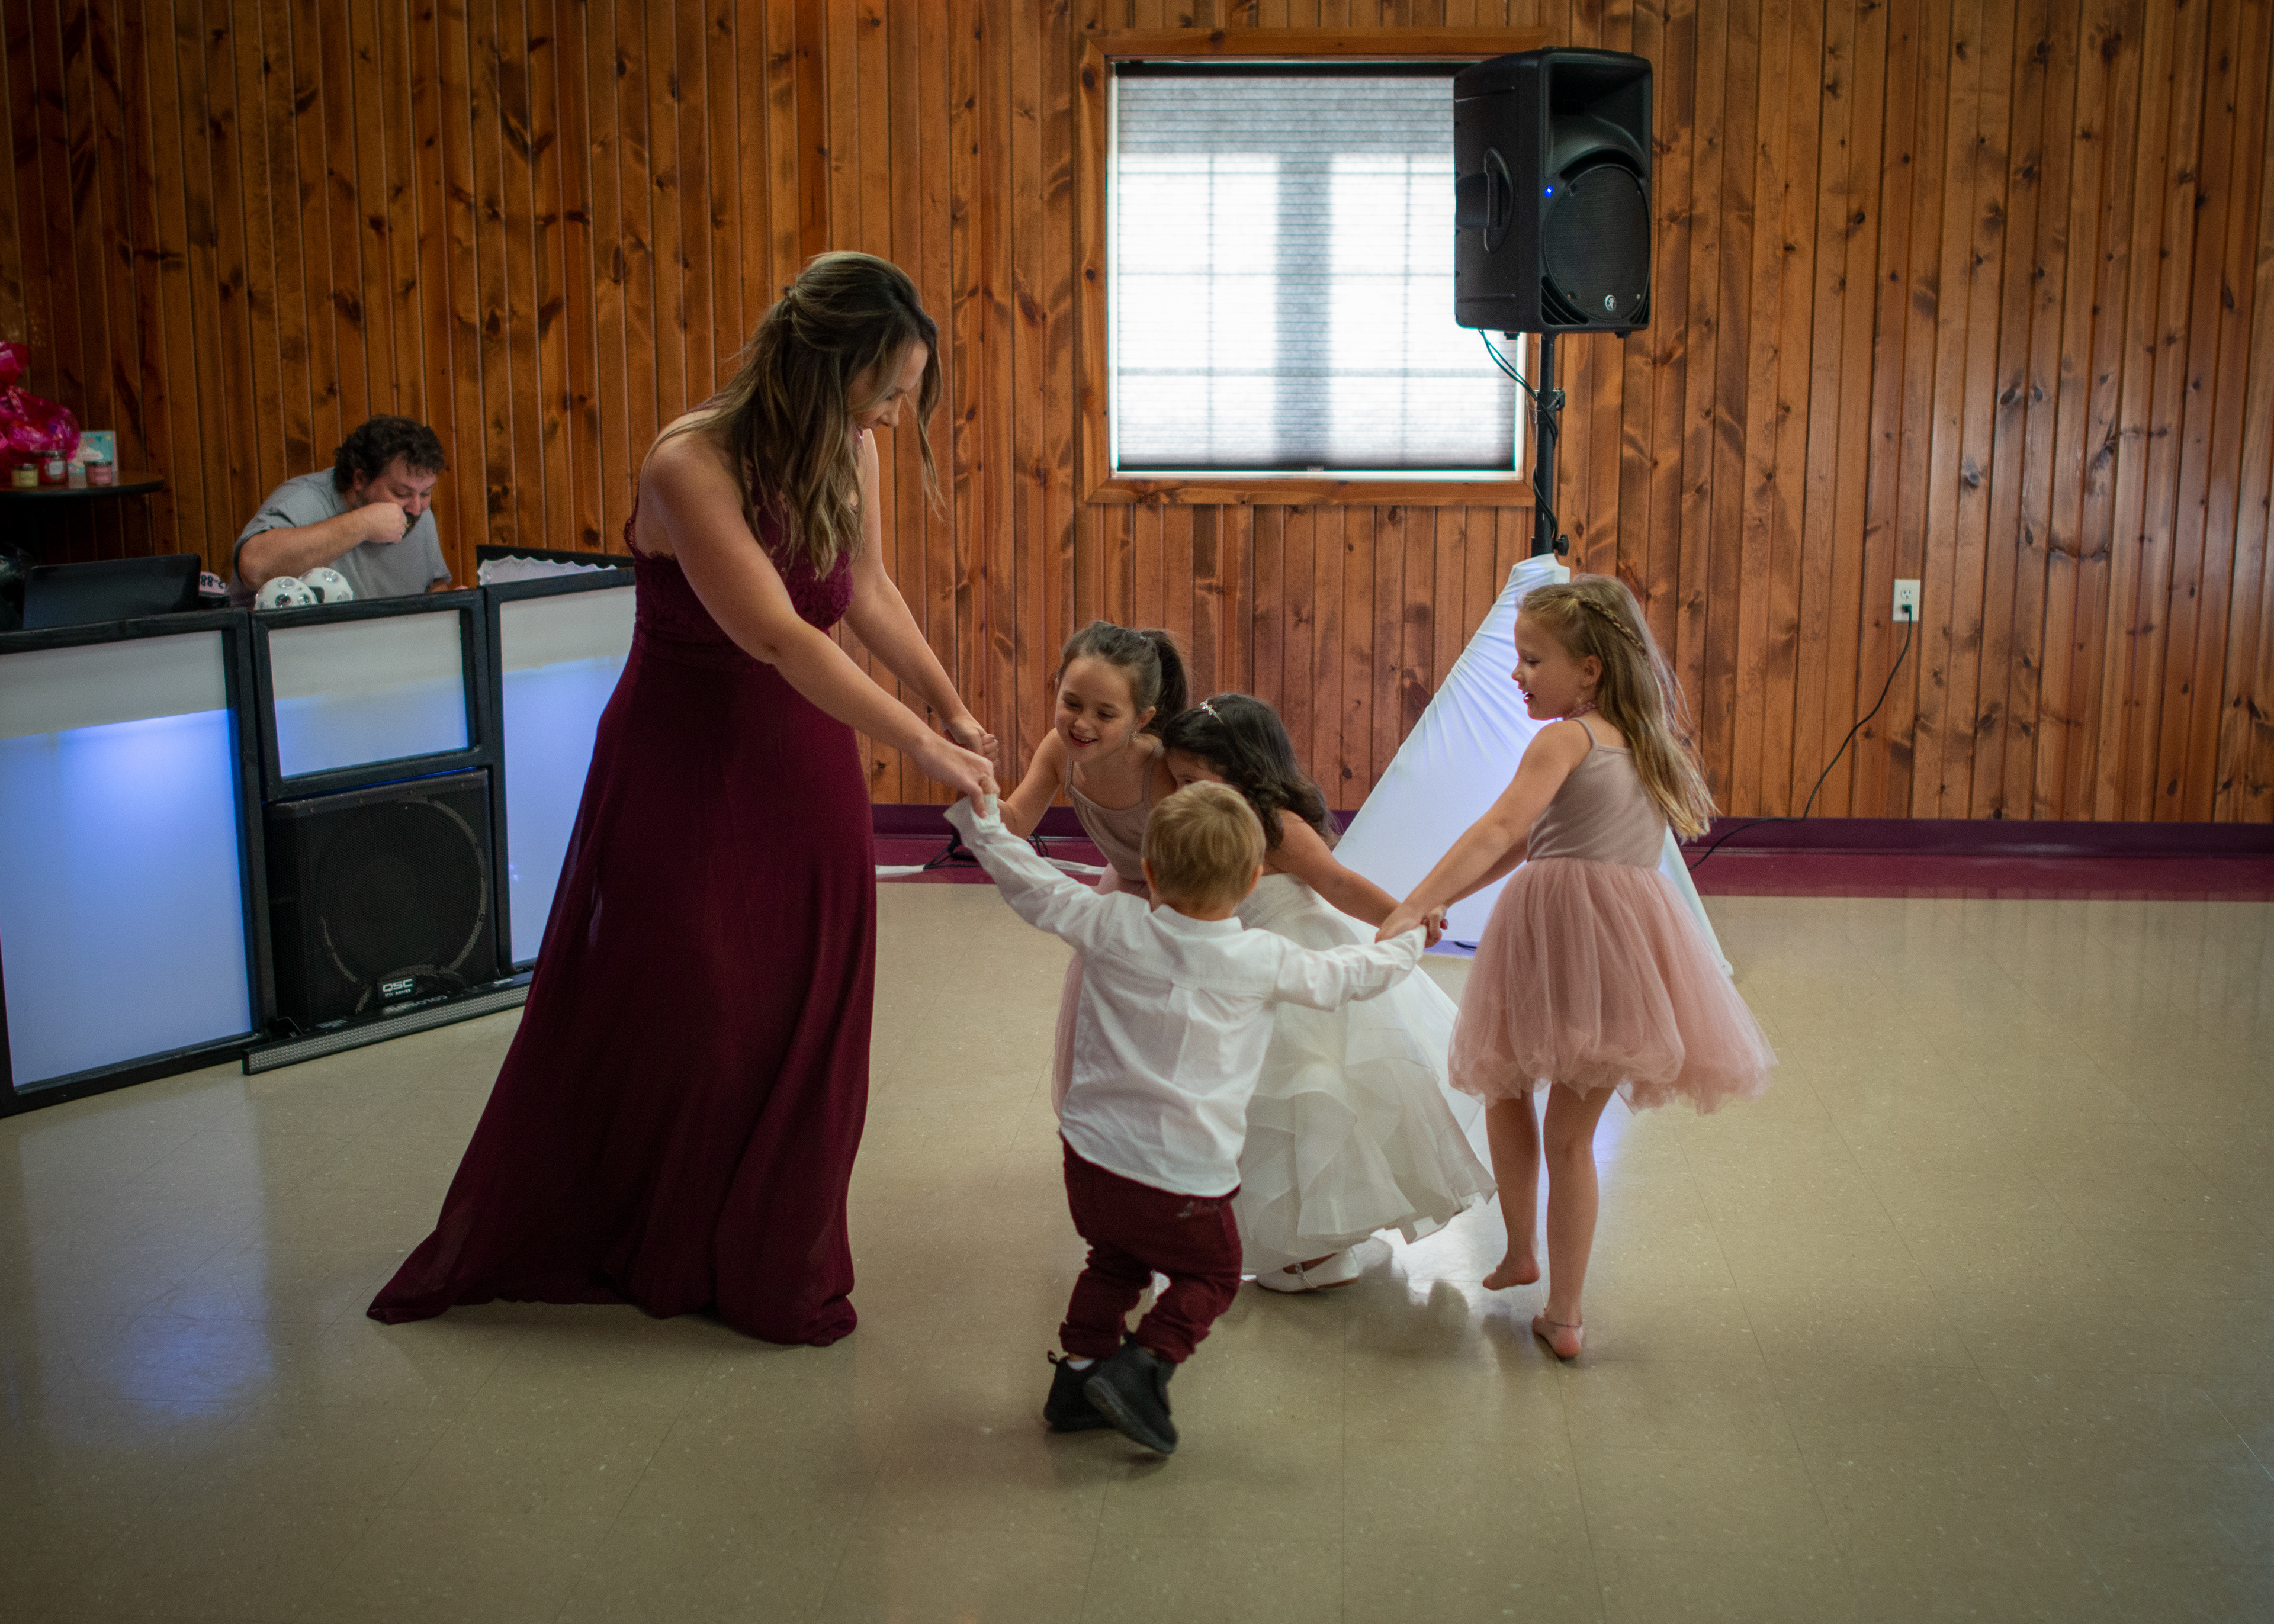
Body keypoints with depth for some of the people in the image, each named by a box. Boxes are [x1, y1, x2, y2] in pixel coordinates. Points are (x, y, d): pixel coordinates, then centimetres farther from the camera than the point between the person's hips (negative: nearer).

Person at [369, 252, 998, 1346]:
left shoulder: (850, 452, -7)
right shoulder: (689, 467, -26)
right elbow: (779, 638, -30)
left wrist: (952, 707, 5)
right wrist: (918, 744, -26)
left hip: (804, 769, 5)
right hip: (682, 773, -5)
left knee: (800, 1028, 10)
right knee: (654, 1021, 8)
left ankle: (771, 1271, 31)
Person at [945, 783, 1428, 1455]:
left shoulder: (1112, 926, -6)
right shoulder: (1265, 961, -7)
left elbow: (1030, 884, 3)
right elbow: (1346, 975, 9)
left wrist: (978, 813, 14)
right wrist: (1408, 940, 27)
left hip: (1091, 1159, 3)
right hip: (1184, 1180, -3)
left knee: (1115, 1261, 28)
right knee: (1210, 1275, 19)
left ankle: (1078, 1364, 19)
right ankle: (1142, 1364, 0)